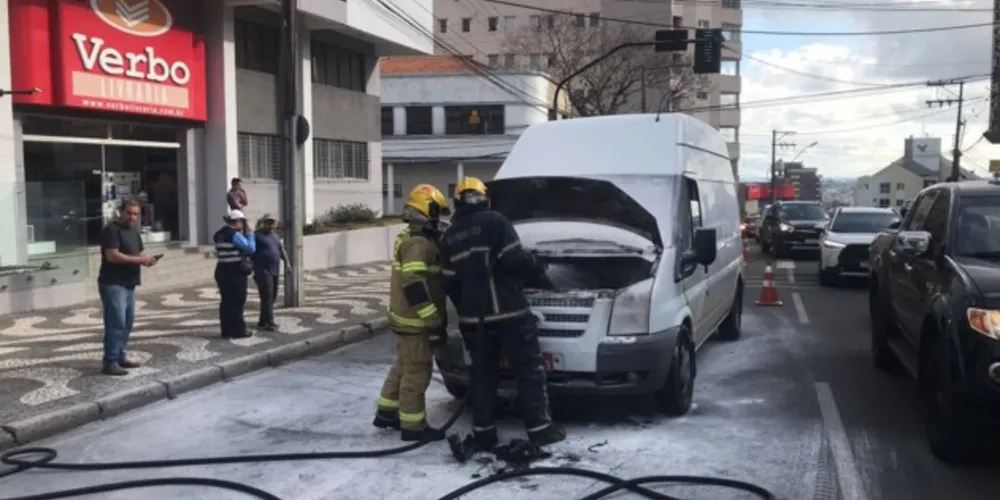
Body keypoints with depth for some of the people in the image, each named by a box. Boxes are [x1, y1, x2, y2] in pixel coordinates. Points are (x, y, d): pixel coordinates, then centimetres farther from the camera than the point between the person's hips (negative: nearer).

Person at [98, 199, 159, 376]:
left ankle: (120, 357, 21)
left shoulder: (134, 231, 17)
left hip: (128, 284, 9)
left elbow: (139, 253, 22)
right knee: (116, 323, -12)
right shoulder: (112, 230, -11)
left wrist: (146, 259, -1)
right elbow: (112, 256, -21)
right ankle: (110, 362, -9)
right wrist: (139, 260, -22)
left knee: (128, 322, 12)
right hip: (113, 284, -9)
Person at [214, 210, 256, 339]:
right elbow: (251, 248, -15)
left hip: (222, 270, 8)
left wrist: (244, 233, 12)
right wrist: (249, 233, -4)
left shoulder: (219, 235, 12)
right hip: (235, 271, -8)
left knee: (226, 301, 11)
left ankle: (227, 330, 15)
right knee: (238, 302, -1)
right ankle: (239, 330, 3)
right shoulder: (235, 235, -15)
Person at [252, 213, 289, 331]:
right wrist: (252, 267, -17)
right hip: (263, 271, -8)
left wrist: (286, 262, 11)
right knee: (267, 296, -12)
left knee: (272, 297, 10)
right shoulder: (257, 235, -6)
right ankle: (269, 322, -12)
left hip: (274, 271, 8)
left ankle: (262, 321, 21)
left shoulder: (275, 235, 20)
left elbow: (281, 249, 23)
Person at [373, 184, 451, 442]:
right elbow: (414, 286, -27)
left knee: (403, 367, 20)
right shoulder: (418, 244, -20)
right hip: (415, 320, -10)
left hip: (407, 317, 10)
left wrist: (434, 318, 22)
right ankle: (413, 426, 7)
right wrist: (434, 321, -25)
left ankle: (386, 413, 31)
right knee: (417, 372, -2)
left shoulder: (409, 238, 14)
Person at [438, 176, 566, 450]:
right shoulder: (494, 221, -7)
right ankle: (539, 428, 5)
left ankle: (483, 433, 14)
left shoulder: (449, 236, 12)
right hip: (509, 313, -5)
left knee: (482, 374, 13)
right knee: (530, 370, 4)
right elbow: (514, 259, -14)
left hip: (473, 317, 5)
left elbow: (450, 282, 11)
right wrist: (537, 266, 5)